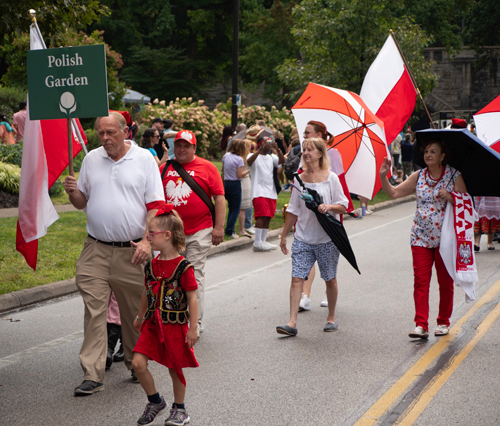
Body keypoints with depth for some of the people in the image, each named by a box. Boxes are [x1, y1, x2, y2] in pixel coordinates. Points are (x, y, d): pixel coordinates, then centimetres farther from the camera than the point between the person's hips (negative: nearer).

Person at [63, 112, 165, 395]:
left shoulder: (144, 159, 1)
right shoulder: (91, 159, 10)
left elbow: (155, 206, -4)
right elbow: (82, 203, 16)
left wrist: (147, 240, -15)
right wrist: (72, 192, -6)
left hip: (131, 251, -2)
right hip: (96, 249, 2)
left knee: (135, 312, 8)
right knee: (94, 310, -4)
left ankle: (137, 366, 27)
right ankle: (93, 375, -1)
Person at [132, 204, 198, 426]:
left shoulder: (183, 267, -13)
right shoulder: (151, 265, 4)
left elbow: (192, 299, -10)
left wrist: (193, 327, -10)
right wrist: (140, 317, 26)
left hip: (176, 325, -5)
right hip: (153, 324, 5)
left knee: (175, 368, 6)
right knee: (138, 362, -6)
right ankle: (155, 401, 15)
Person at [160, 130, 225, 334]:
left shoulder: (207, 168, 2)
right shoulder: (165, 168, 10)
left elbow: (219, 197, -1)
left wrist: (219, 227, -7)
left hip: (199, 232, -4)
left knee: (194, 276, -4)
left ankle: (195, 323, 3)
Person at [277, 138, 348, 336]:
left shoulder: (330, 178, -3)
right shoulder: (299, 179, 7)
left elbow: (343, 206, -2)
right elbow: (293, 210, 13)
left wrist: (329, 206, -23)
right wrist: (284, 235, 14)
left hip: (326, 239, -2)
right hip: (302, 238, 3)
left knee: (330, 280, 8)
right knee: (297, 278, -8)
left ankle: (331, 317, 26)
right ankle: (292, 322, -9)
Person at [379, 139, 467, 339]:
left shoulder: (454, 175, -2)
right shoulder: (418, 176, 6)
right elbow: (394, 193, 4)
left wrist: (449, 197, -22)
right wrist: (383, 176, -9)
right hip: (421, 237, 2)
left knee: (445, 282, 8)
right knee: (420, 281, -6)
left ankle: (443, 322, 22)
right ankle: (421, 325, -6)